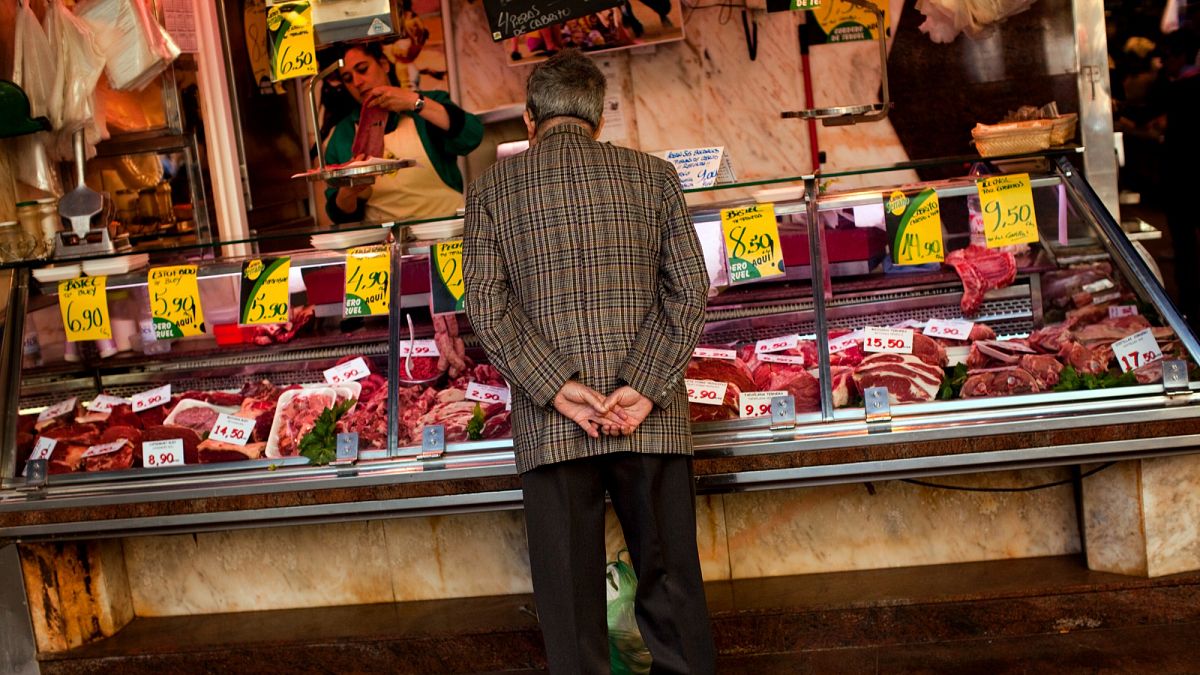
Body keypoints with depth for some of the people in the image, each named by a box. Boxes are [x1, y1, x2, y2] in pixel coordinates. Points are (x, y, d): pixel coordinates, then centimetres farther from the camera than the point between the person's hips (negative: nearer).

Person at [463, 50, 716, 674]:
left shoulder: (491, 188, 8)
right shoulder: (654, 176, 9)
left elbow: (488, 303, -4)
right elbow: (689, 292, -1)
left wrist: (557, 388, -9)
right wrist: (642, 388, -8)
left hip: (549, 426, -1)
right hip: (652, 420, 1)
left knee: (570, 601, 6)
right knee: (671, 589, 9)